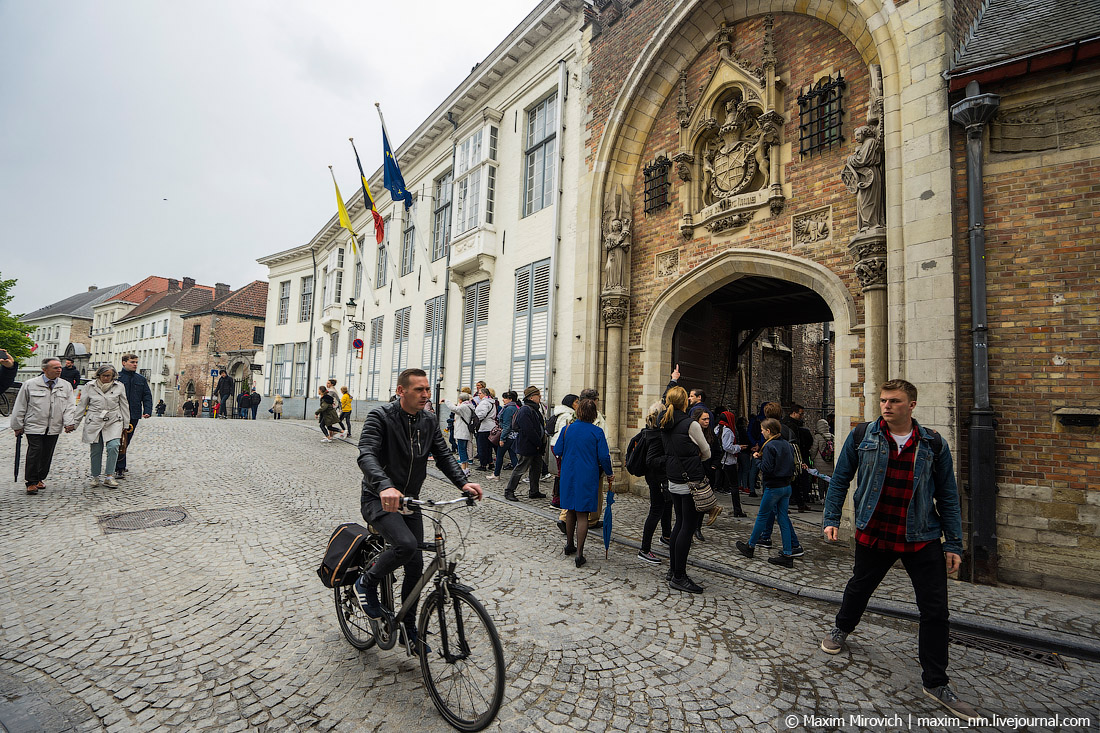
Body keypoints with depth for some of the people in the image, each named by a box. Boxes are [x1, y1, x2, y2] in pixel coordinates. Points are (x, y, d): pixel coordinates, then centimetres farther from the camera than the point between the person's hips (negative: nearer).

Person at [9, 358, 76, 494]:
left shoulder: (66, 386, 6)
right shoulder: (30, 385, -1)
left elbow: (69, 406, 5)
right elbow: (20, 406, 4)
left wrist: (69, 423, -8)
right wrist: (18, 425, 4)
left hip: (54, 428, 3)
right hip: (34, 427, -3)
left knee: (47, 455, 7)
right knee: (35, 452, -8)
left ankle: (40, 479, 23)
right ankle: (31, 482, 3)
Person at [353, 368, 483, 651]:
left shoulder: (429, 420, 1)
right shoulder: (380, 417, -17)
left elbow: (442, 454, 0)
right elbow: (366, 455, -30)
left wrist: (463, 482, -18)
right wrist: (385, 487, -49)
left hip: (409, 500, 6)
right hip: (379, 499, -6)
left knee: (416, 567, 7)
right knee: (406, 544, -30)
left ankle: (409, 629, 29)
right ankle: (366, 583, 1)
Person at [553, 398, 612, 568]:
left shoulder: (567, 429, -2)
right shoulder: (597, 432, -10)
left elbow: (557, 451, 4)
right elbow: (604, 457, -10)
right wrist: (609, 474, 6)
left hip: (568, 476, 3)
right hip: (587, 477, -3)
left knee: (570, 511, 18)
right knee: (582, 515, 1)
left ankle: (569, 545, 32)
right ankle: (579, 553, 0)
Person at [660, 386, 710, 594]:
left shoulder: (664, 424, 4)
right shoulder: (690, 424, -15)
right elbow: (707, 452, -2)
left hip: (674, 481, 7)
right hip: (692, 482, -7)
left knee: (680, 524, 17)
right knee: (688, 528, 0)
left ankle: (673, 570, 26)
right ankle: (679, 577, 5)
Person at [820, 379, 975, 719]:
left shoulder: (933, 444, -2)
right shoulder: (861, 437, -6)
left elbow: (947, 496, 4)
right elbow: (840, 480, 2)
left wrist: (953, 544, 2)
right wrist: (831, 519, -2)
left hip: (922, 539, 1)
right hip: (873, 534, 0)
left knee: (936, 610, 3)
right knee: (859, 588, 18)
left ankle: (935, 683, 22)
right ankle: (841, 630, 47)